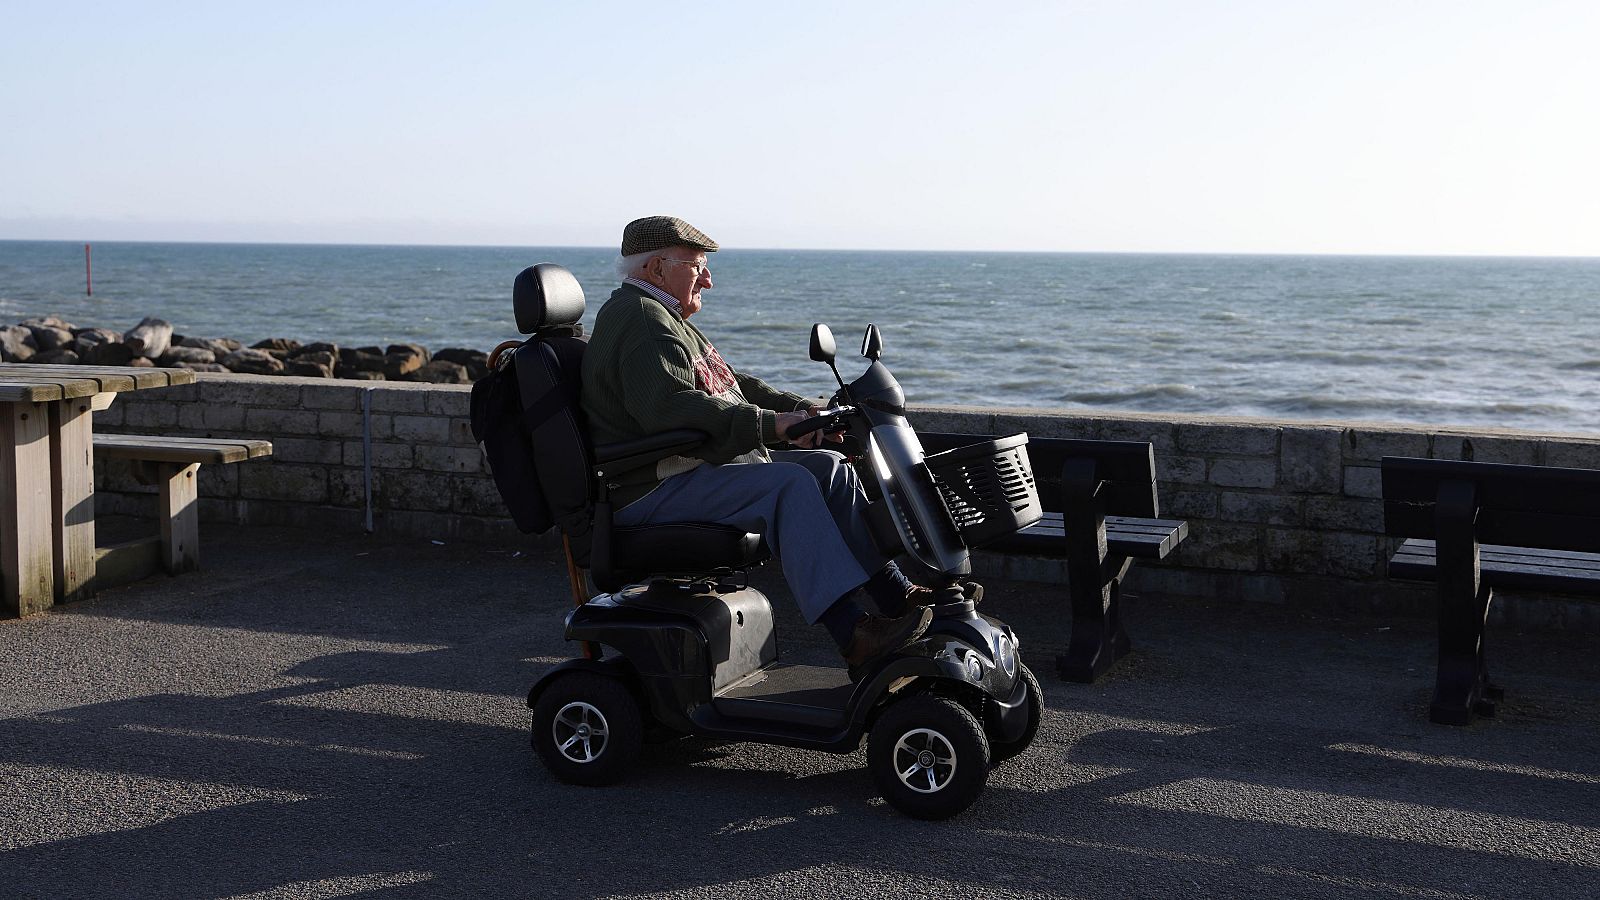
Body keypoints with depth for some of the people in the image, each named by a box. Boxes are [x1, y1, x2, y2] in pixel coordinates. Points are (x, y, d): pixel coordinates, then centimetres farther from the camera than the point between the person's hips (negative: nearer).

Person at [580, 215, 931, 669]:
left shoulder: (663, 318, 24)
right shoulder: (640, 319, -14)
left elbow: (731, 385, 26)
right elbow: (670, 409, -29)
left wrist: (801, 409, 9)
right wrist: (769, 424, -29)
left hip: (708, 467, 11)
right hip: (657, 490, -11)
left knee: (831, 468, 6)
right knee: (790, 484, -29)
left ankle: (898, 597, 3)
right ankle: (853, 635, -36)